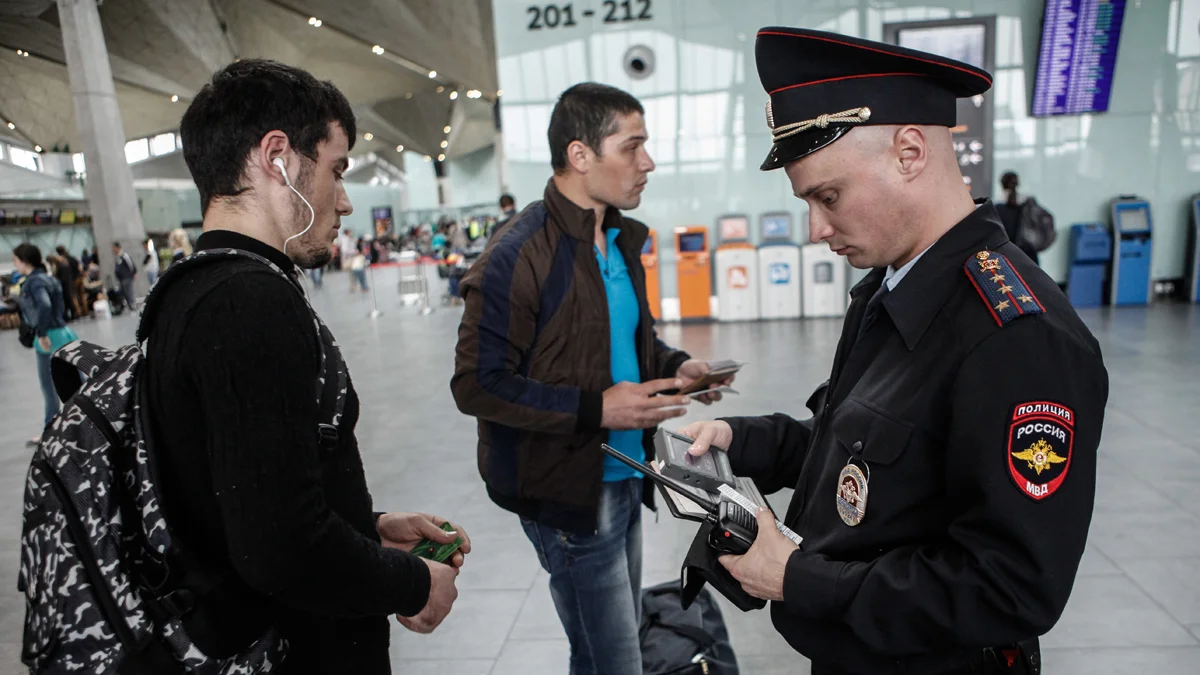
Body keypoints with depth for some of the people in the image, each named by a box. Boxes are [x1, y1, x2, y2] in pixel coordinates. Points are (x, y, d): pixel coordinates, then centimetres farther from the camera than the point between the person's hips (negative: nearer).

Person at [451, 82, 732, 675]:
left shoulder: (620, 240, 8)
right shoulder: (517, 255, -19)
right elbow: (477, 384, -20)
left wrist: (675, 365, 2)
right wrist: (595, 409, -24)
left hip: (625, 477, 8)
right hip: (567, 491, -8)